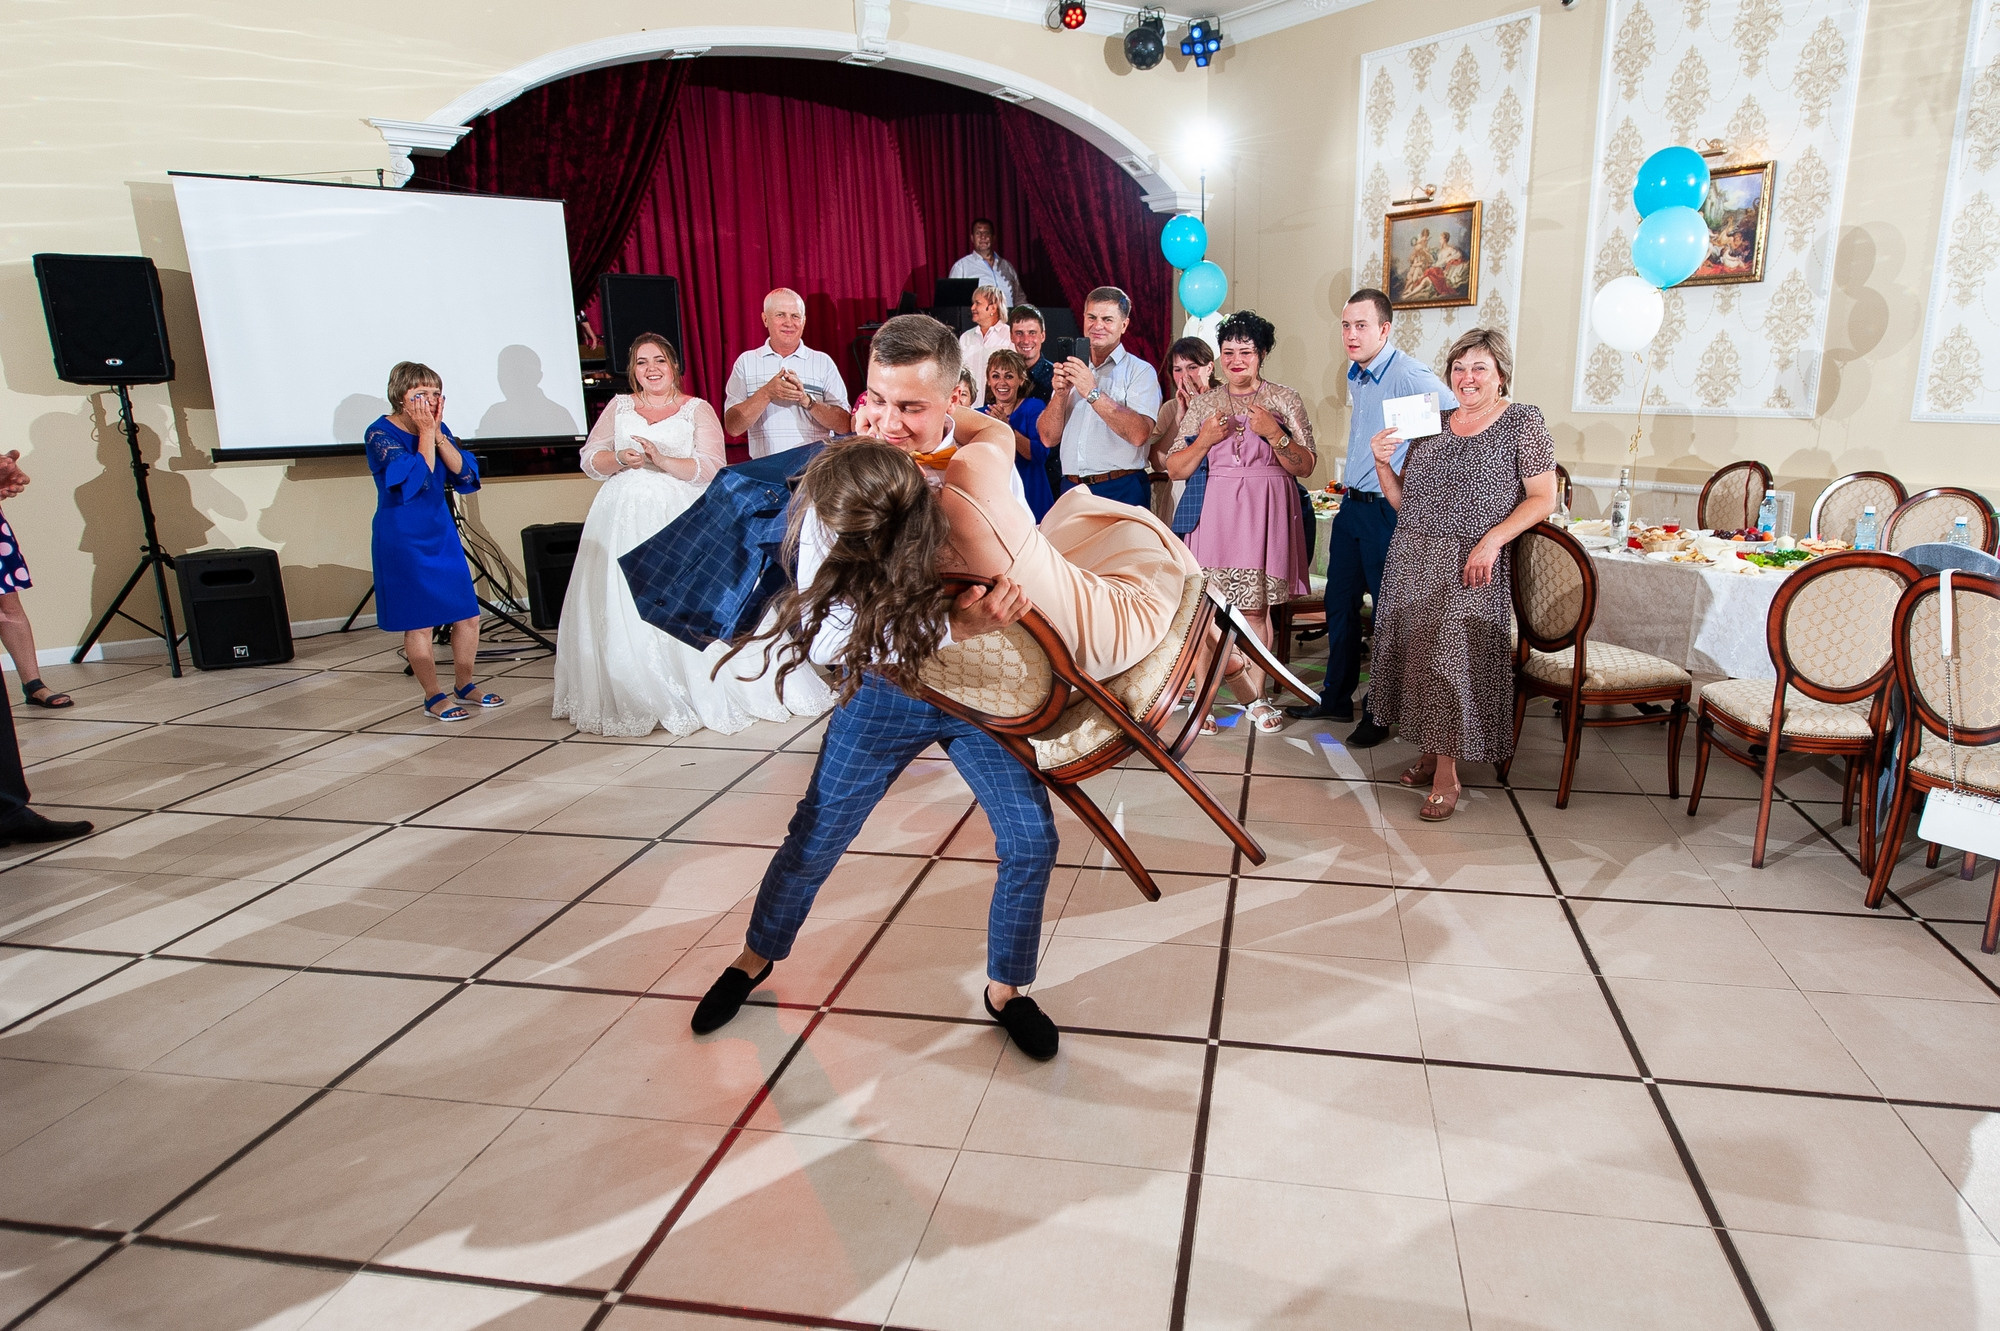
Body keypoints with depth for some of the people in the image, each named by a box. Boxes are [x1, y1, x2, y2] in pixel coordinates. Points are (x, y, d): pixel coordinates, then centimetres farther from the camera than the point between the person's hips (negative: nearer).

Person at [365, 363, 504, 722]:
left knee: (468, 615, 7)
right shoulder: (380, 434, -12)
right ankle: (433, 697, 13)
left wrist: (438, 433, -14)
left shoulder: (437, 428, 5)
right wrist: (426, 433, -20)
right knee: (419, 622, 0)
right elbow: (414, 481, -25)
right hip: (403, 540, -6)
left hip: (442, 532, 6)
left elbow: (465, 475, -6)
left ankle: (464, 686, 25)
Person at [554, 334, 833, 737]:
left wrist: (663, 461, -17)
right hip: (624, 520, 3)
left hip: (679, 519, -3)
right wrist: (620, 459, -9)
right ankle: (632, 698, 9)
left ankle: (703, 693, 3)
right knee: (623, 611, -1)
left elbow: (711, 468, -5)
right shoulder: (619, 407, 16)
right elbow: (590, 460, 11)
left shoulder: (698, 410, 7)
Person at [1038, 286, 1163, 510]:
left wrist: (1092, 392, -19)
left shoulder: (1140, 371, -1)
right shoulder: (1072, 370, 14)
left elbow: (1139, 433, -18)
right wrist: (1060, 394, -9)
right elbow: (1049, 439, 7)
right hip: (1072, 489, 4)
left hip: (1121, 492, -4)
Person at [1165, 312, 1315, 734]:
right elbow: (1175, 469, 9)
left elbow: (1305, 466, 2)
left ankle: (1256, 698, 9)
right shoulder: (1204, 403, 12)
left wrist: (1274, 434, -12)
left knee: (1256, 606, 0)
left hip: (1266, 511, -1)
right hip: (1215, 509, 1)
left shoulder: (1284, 399, 7)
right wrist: (1204, 439, -7)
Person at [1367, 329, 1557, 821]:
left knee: (1452, 661, -5)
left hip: (1468, 568, -5)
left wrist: (1492, 540, -18)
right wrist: (1382, 463, -3)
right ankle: (1428, 753, 24)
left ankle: (1447, 775, 4)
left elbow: (1543, 497, -6)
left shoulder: (1523, 422, -1)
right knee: (1416, 655, 8)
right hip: (1412, 559, 5)